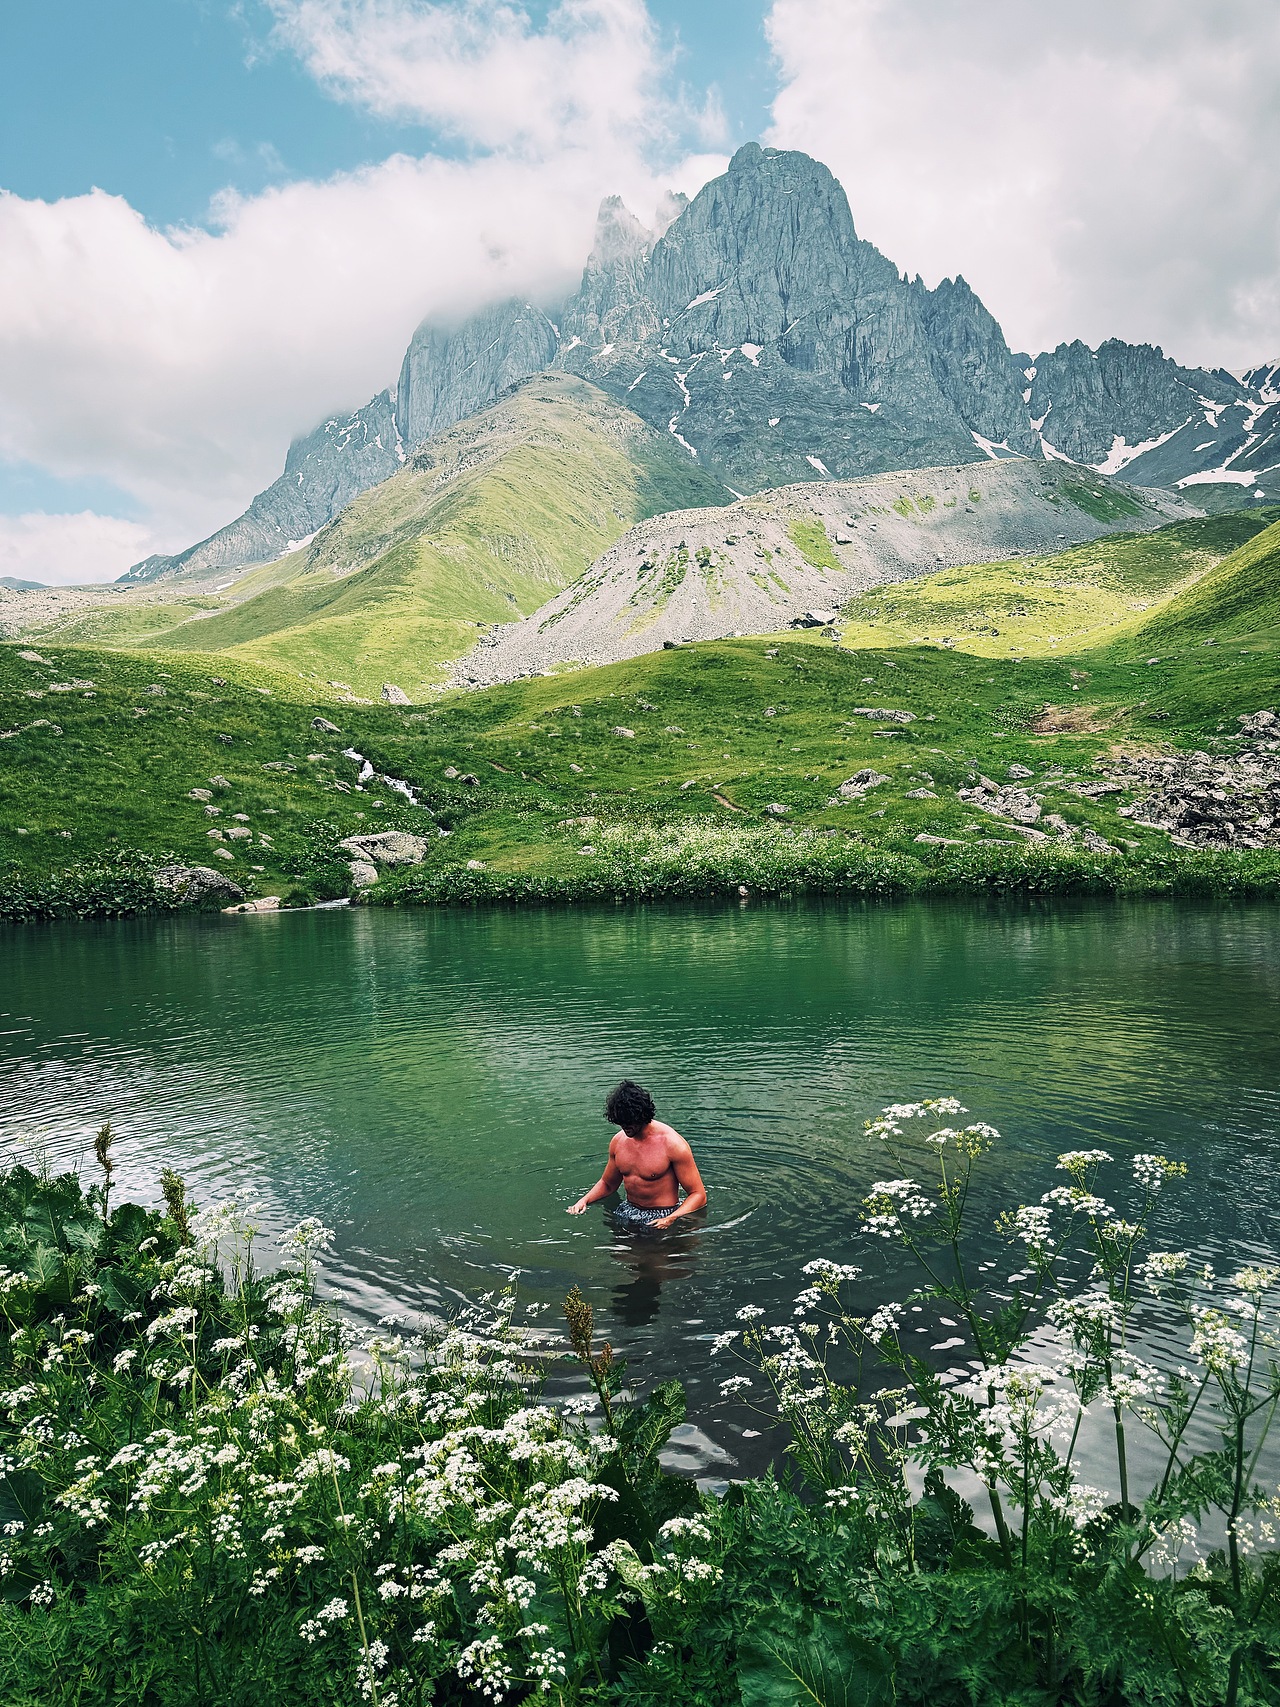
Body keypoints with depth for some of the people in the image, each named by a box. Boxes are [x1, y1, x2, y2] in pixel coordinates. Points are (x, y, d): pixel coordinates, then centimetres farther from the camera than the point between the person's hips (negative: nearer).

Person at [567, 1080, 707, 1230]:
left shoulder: (672, 1144, -15)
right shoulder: (617, 1141, 4)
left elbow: (698, 1195, -12)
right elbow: (607, 1184, 22)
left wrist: (670, 1220, -27)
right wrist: (584, 1200, 2)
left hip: (661, 1217, -6)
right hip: (628, 1212, 7)